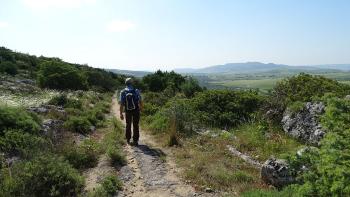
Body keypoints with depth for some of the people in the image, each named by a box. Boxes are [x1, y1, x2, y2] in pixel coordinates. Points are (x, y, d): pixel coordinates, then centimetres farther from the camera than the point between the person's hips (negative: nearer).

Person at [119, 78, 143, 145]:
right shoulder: (136, 91, -12)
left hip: (128, 111, 2)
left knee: (128, 125, 19)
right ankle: (135, 141, 10)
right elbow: (140, 101, -4)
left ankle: (128, 140, 28)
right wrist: (141, 107, 16)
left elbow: (121, 104, -10)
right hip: (136, 110, -2)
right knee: (135, 126, 8)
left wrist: (121, 114, -4)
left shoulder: (123, 92, -9)